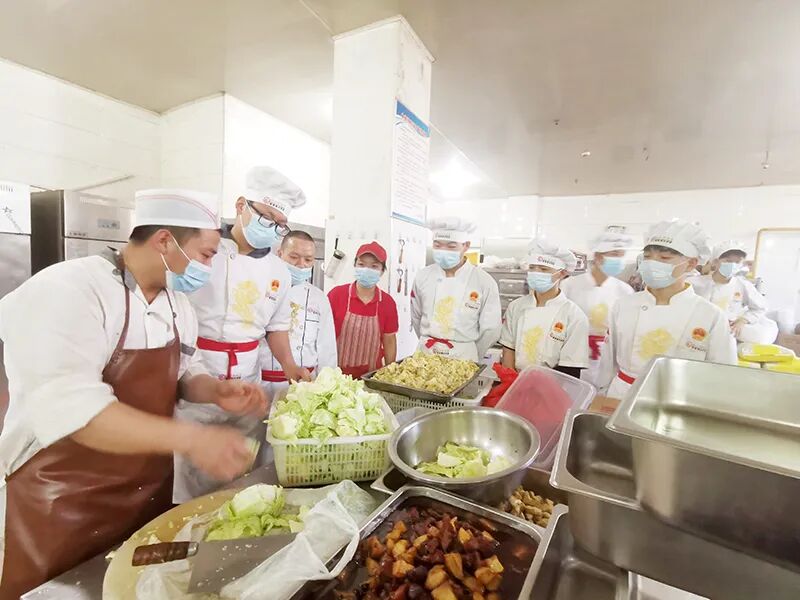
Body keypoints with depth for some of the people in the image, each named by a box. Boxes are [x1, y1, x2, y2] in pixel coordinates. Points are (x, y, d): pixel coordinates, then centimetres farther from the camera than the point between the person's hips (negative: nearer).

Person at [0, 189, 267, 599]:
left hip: (150, 492, 7)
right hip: (62, 506, -7)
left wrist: (217, 392, -10)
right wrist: (189, 437, -37)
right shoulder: (65, 291, -22)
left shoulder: (177, 303, 3)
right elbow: (67, 405, -32)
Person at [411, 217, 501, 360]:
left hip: (462, 358, -2)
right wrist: (427, 344, 11)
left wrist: (470, 356, 3)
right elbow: (416, 317, 8)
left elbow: (490, 330, -5)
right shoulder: (422, 277, -2)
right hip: (426, 354, 2)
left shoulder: (485, 282, -10)